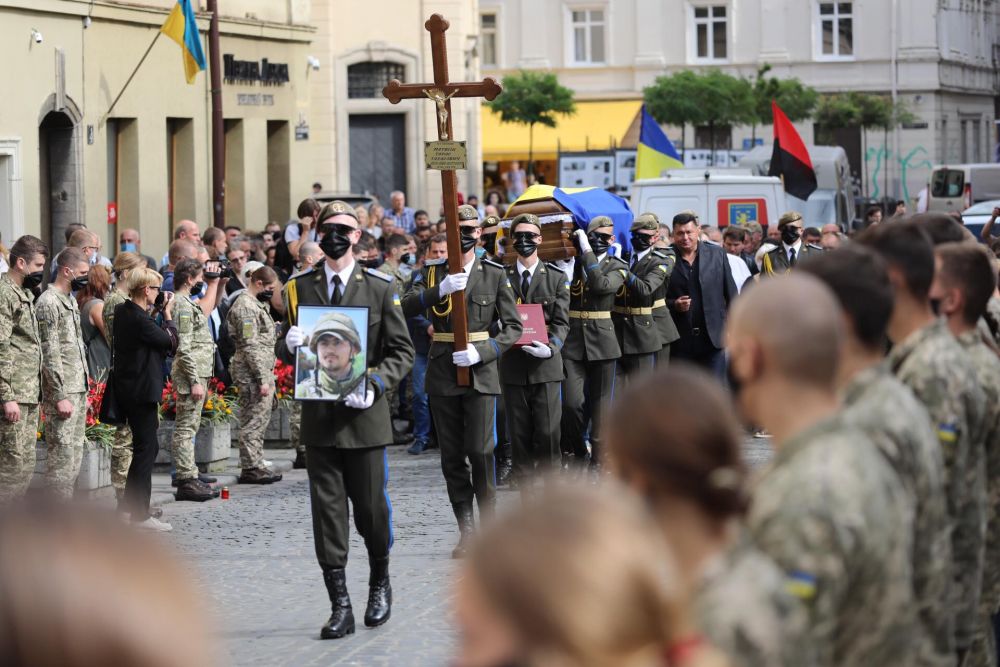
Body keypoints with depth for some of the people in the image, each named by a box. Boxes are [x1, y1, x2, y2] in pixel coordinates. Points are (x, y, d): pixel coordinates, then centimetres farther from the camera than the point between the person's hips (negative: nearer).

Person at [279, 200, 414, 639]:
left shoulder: (381, 287, 3)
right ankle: (340, 606, 4)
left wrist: (374, 386, -14)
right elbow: (286, 350, 14)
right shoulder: (299, 288, 8)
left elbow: (402, 352, 2)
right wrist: (289, 344, -11)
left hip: (365, 417, -1)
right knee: (327, 511, -1)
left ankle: (380, 583, 31)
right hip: (319, 419, 1)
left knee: (371, 508, 4)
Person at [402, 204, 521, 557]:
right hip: (443, 373, 2)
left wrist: (481, 352, -13)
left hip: (480, 373, -2)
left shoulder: (495, 275, 5)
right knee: (452, 456, 4)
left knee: (481, 452, -10)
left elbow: (513, 327, 2)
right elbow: (407, 307, -9)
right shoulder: (432, 273, 8)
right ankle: (466, 529, 10)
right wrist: (439, 290, -26)